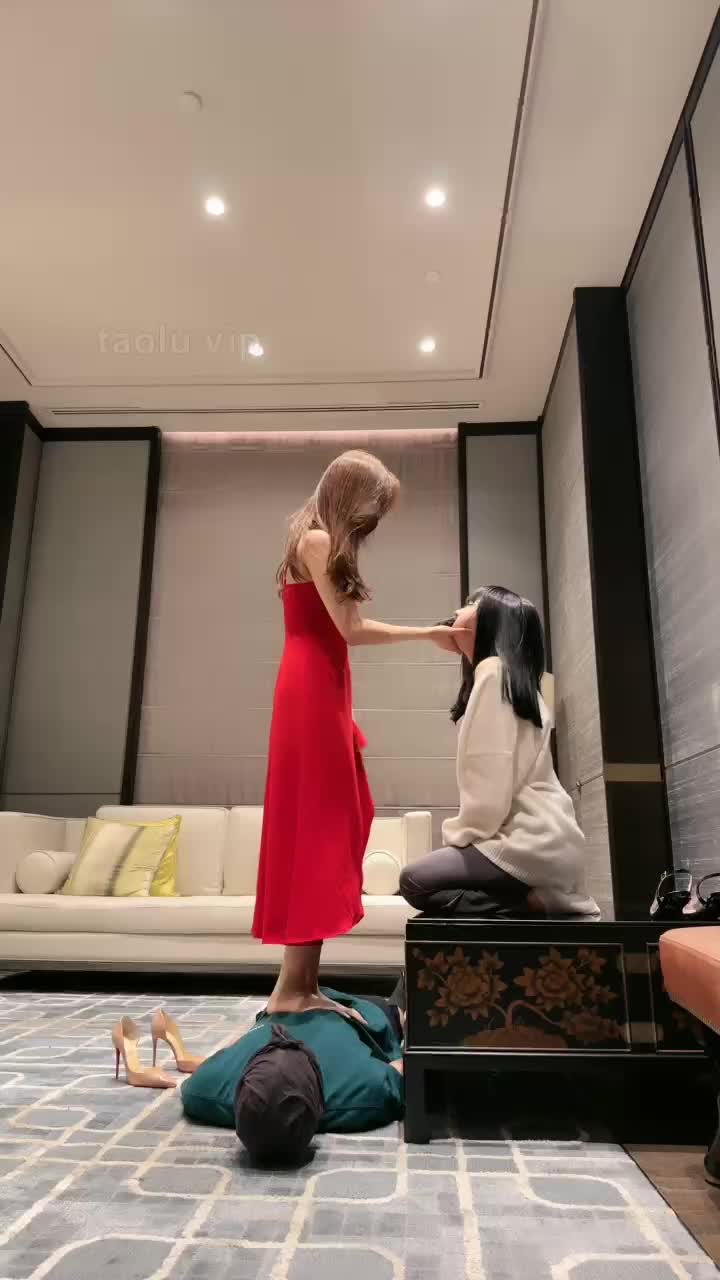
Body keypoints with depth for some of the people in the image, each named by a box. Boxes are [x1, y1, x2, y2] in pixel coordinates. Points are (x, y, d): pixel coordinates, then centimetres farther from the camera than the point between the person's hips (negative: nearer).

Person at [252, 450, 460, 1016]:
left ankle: (303, 983, 11)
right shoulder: (318, 540, -8)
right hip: (314, 692, -10)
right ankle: (293, 987, -4)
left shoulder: (319, 541, 22)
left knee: (329, 824, 6)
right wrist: (429, 633, -6)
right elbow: (350, 628, -14)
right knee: (317, 826, -9)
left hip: (321, 692, 10)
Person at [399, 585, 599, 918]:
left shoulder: (494, 670, -11)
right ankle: (536, 895, 4)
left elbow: (493, 778, -17)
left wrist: (460, 833, -6)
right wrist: (464, 833, 9)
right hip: (540, 838, 9)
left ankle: (531, 901, -11)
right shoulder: (507, 675, 18)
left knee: (415, 881, -10)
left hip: (531, 842, -9)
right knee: (424, 875, 11)